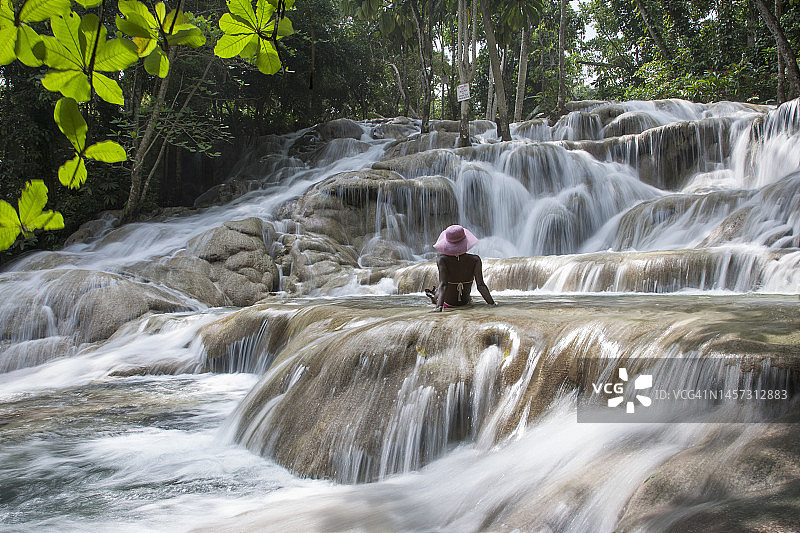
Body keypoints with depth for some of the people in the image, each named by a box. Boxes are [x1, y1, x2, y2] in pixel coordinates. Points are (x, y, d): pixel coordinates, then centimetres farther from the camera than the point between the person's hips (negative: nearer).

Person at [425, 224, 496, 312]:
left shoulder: (442, 260, -27)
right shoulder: (475, 260, -23)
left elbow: (443, 285, -34)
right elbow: (480, 285, -27)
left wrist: (439, 306, -39)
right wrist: (492, 303, -24)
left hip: (447, 303, -1)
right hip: (465, 302, 1)